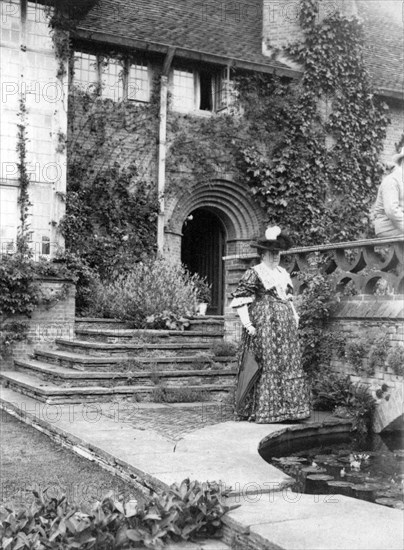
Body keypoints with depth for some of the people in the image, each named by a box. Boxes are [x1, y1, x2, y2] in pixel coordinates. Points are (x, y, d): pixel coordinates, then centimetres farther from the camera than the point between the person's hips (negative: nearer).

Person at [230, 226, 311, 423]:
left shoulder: (283, 273, 17)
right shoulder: (254, 274, -5)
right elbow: (239, 300, -10)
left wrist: (294, 316, 15)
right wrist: (247, 324, -16)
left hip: (285, 325, 7)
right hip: (263, 325, -7)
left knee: (288, 365, 5)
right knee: (265, 366, -7)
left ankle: (287, 409, 13)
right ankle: (261, 411, 1)